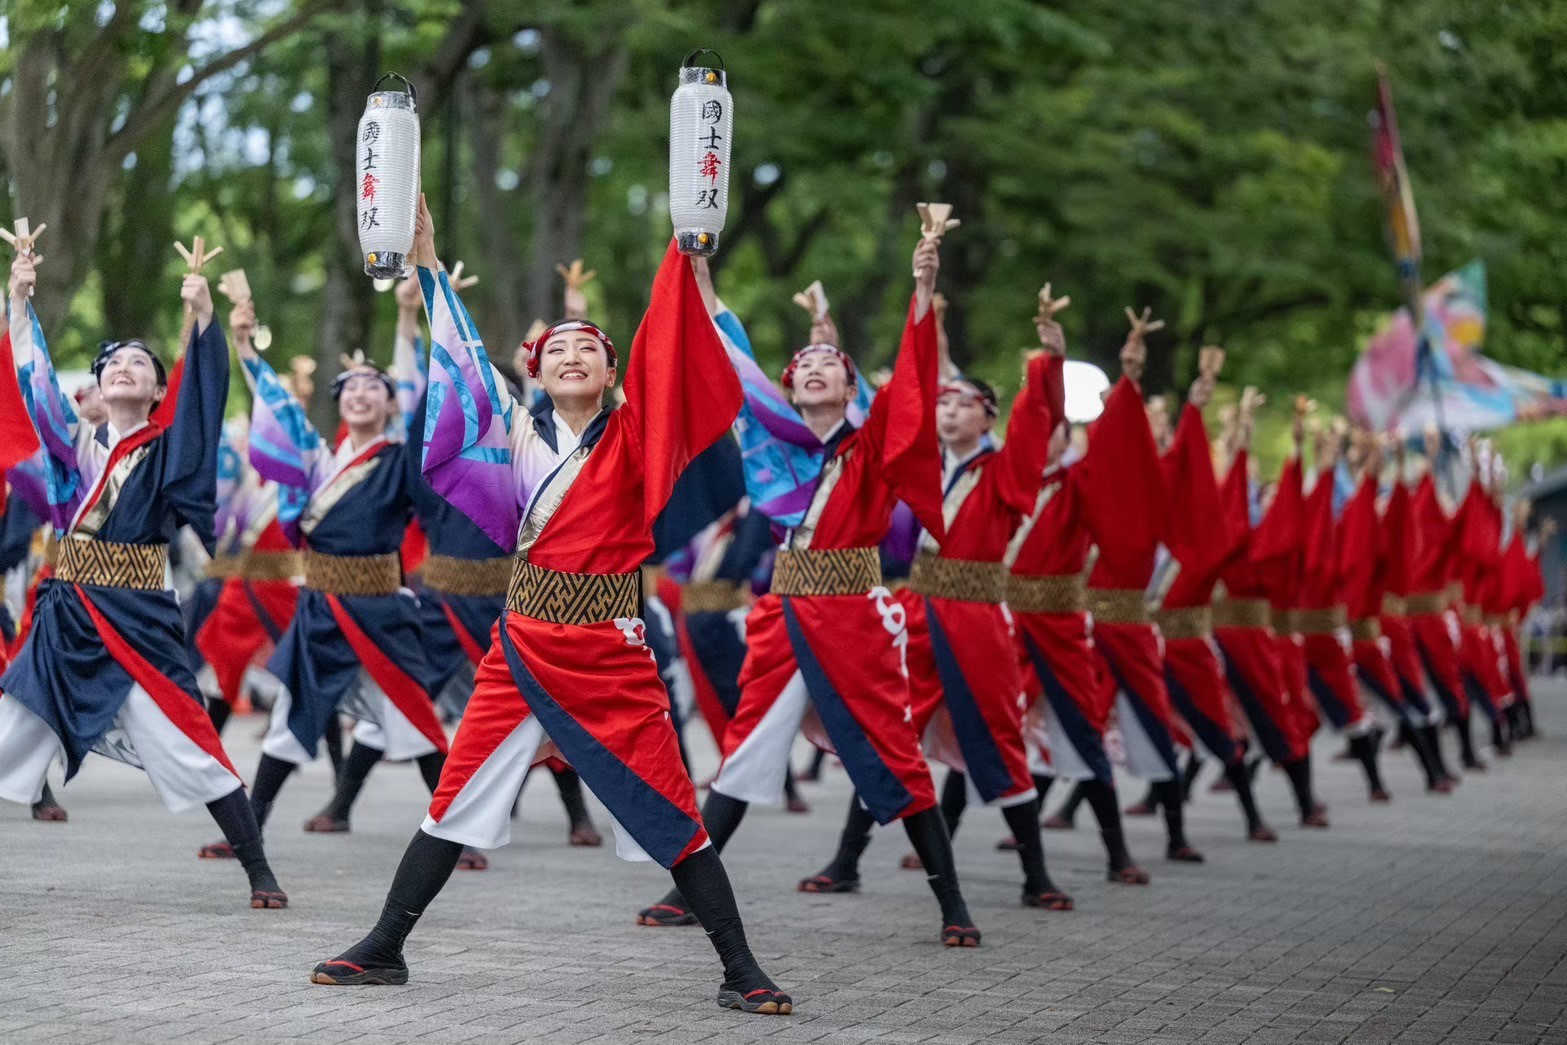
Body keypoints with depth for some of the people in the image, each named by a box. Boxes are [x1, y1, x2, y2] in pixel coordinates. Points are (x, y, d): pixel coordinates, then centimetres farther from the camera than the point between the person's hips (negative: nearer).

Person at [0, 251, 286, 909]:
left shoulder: (167, 450, 0)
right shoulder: (77, 443, 10)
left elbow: (206, 398, -14)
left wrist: (203, 316, -25)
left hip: (136, 620, -4)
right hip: (66, 617, 4)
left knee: (188, 749, -7)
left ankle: (260, 874, 2)